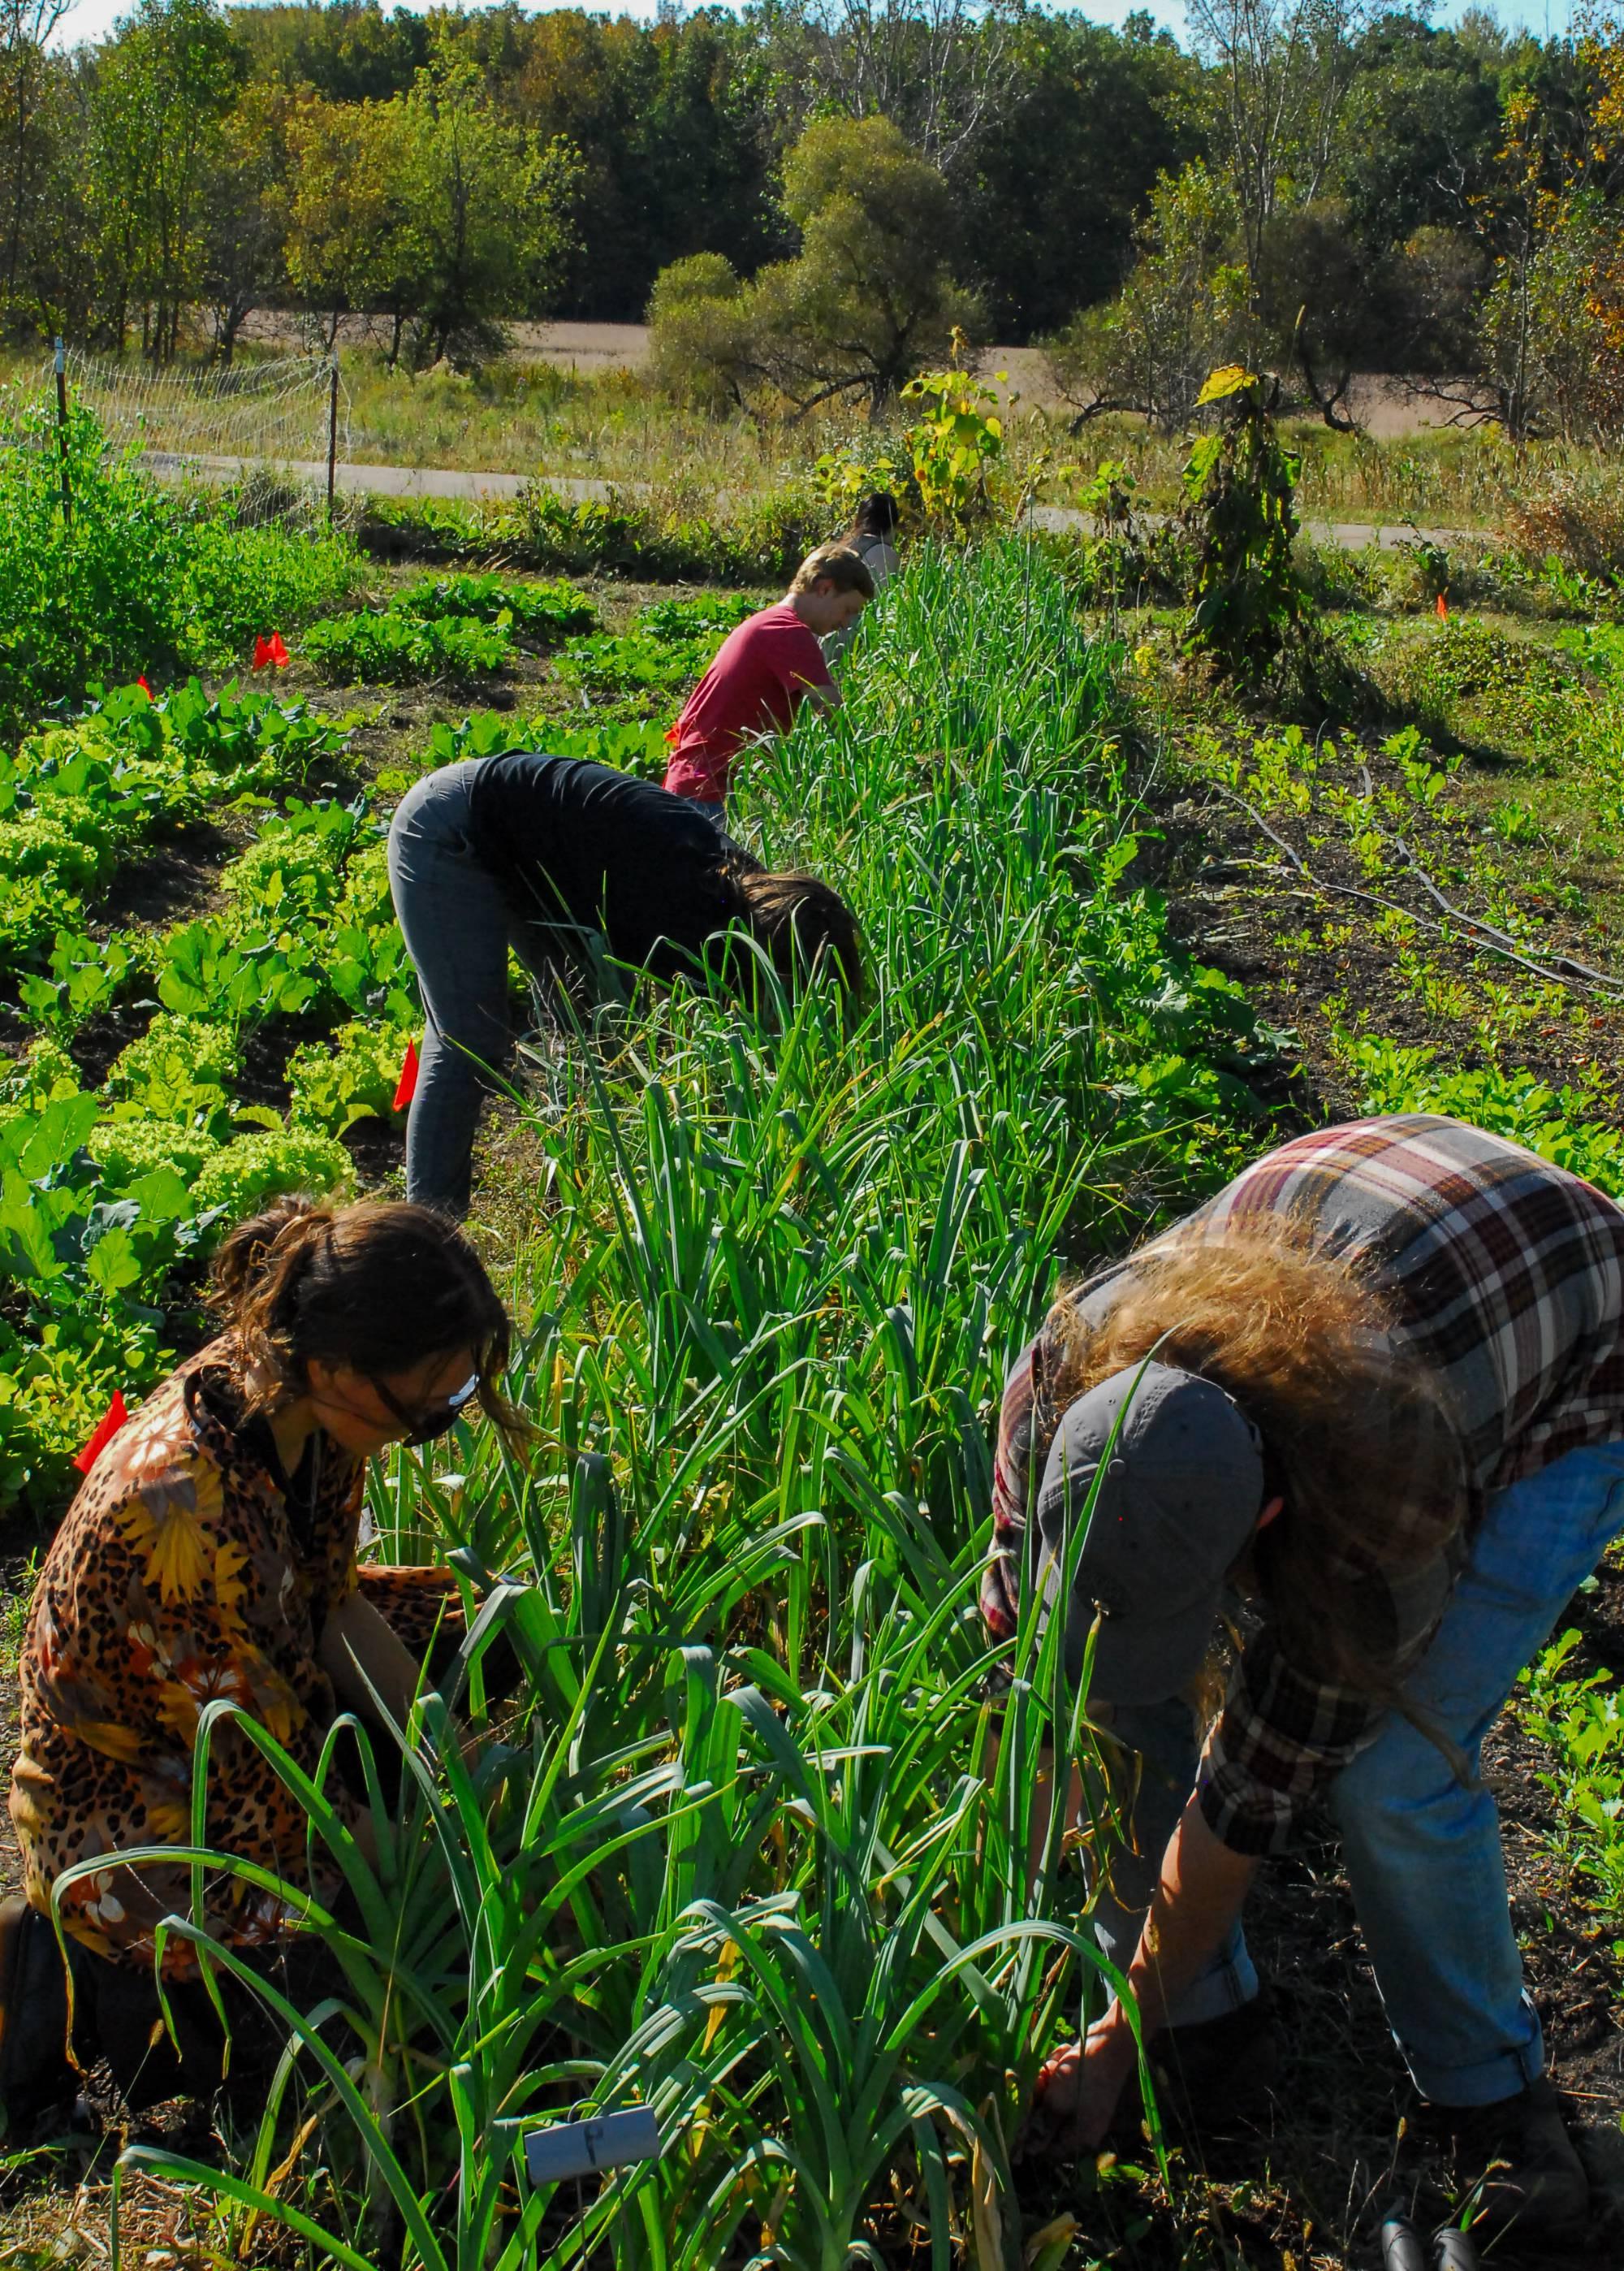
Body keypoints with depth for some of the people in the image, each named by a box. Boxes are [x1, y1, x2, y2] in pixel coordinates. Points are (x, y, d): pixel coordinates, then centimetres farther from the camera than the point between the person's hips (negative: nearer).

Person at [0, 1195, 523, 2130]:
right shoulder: (188, 1510, -37)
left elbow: (333, 1599, 0)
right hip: (131, 1798, -8)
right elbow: (262, 1743, -26)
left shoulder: (304, 1408, -13)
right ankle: (87, 1979, 6)